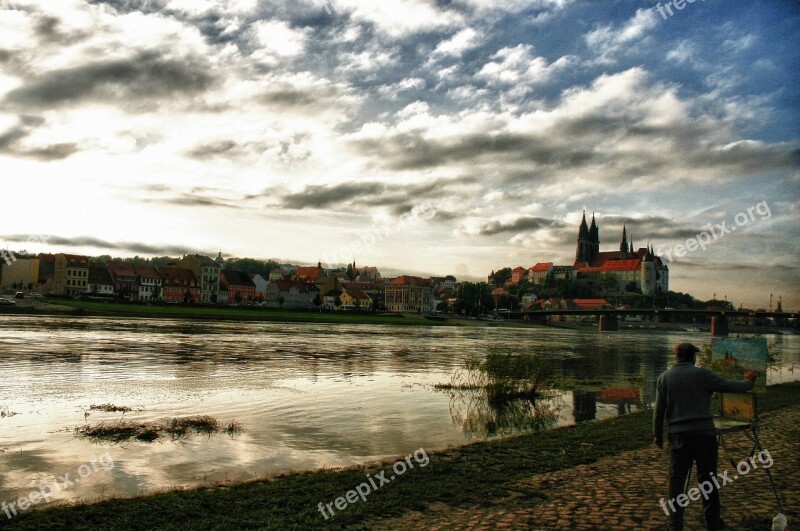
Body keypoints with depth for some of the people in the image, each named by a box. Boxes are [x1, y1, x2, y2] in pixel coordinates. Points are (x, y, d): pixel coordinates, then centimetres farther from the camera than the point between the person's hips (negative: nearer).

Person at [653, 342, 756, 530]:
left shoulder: (664, 378, 3)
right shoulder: (702, 374, -3)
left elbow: (659, 410, 4)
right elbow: (730, 387, 5)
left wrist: (657, 435, 13)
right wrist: (749, 382, 24)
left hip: (678, 435, 1)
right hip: (704, 432, -1)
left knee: (677, 479, 5)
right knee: (707, 478, 11)